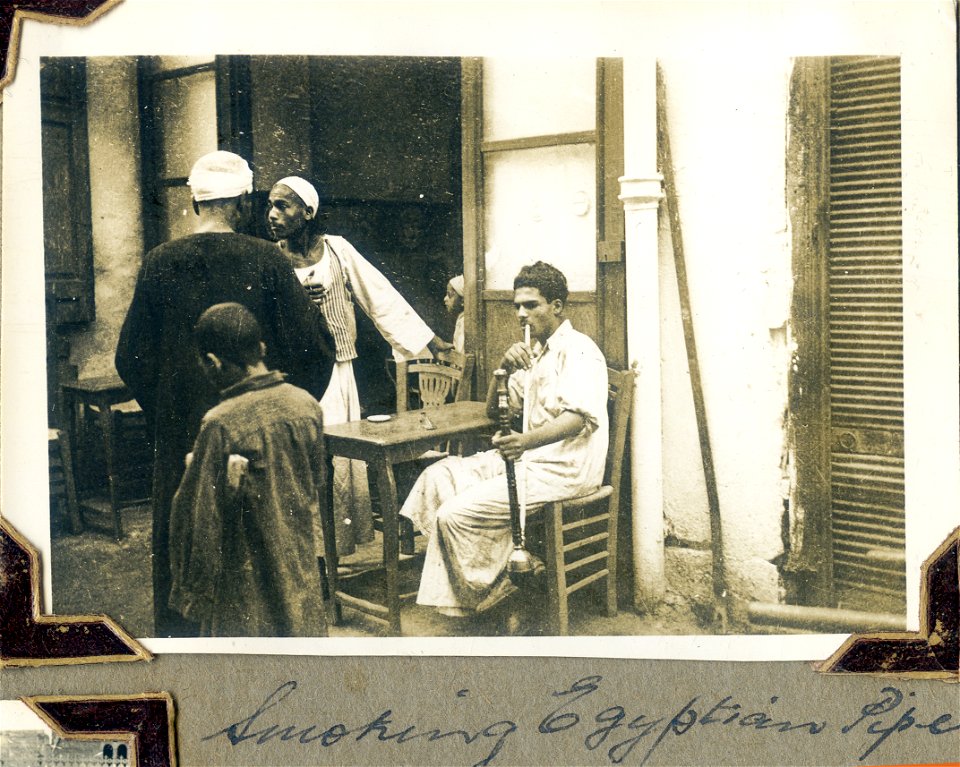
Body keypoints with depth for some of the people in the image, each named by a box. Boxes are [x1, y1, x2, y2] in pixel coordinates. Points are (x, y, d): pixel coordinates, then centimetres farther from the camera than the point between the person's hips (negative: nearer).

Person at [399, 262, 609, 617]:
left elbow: (577, 417, -27)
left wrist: (529, 439, -46)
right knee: (439, 477, -2)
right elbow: (496, 409, 19)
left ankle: (480, 595, 3)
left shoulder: (578, 350, -10)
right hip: (527, 458, 10)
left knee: (456, 514, -21)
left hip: (561, 469, -10)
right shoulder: (534, 354, 21)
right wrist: (505, 368, -2)